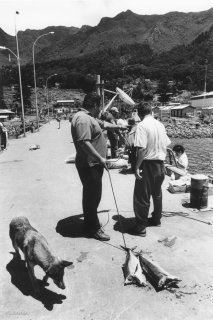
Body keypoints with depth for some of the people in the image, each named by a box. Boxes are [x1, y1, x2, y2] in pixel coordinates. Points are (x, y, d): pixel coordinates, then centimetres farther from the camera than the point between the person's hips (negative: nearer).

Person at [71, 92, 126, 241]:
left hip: (93, 164, 11)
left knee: (92, 195, 20)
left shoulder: (90, 117, 14)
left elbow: (103, 124, 30)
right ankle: (93, 228, 14)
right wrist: (100, 158, -26)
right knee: (92, 196, 0)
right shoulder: (83, 119, -21)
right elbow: (84, 143, -30)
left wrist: (119, 127, 39)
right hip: (89, 165, -11)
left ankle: (90, 222, 36)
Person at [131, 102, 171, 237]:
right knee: (157, 193, 22)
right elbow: (166, 145, 10)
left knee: (141, 197, 2)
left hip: (148, 164, -7)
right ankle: (156, 219, 37)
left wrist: (137, 167, -19)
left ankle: (141, 227, 9)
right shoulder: (160, 124, 7)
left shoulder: (142, 125, -15)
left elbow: (142, 149, -24)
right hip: (160, 164, 8)